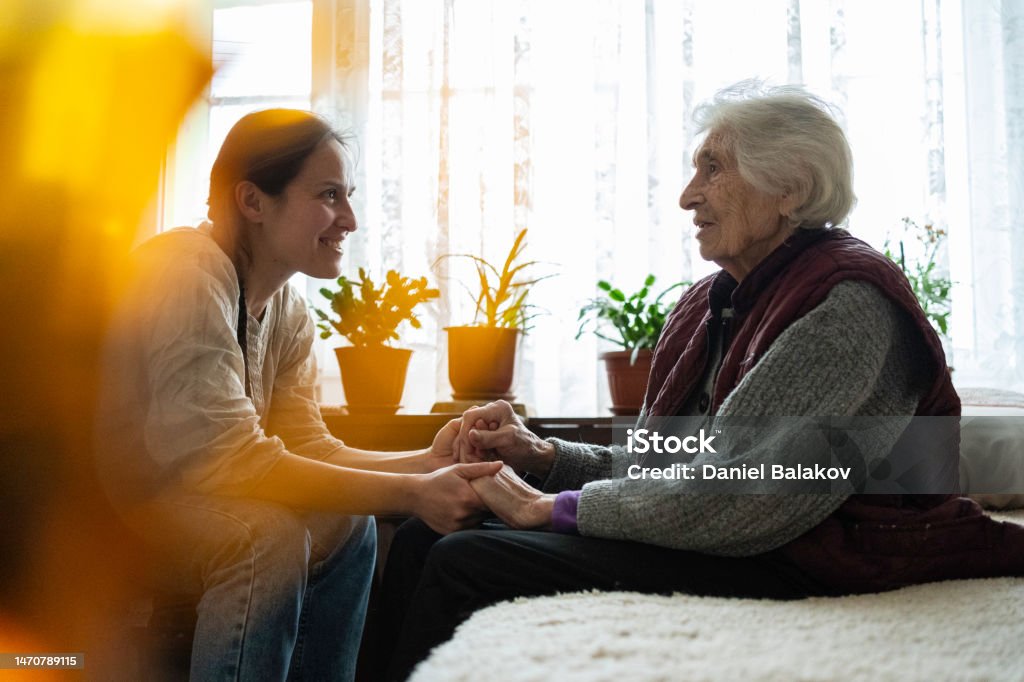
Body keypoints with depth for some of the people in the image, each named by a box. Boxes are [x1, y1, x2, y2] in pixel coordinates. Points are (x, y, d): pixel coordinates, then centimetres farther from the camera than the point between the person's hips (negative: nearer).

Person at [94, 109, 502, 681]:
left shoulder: (290, 311, 3)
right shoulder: (185, 275, -24)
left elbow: (306, 448, -1)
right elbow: (230, 459, -30)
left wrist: (427, 463, -17)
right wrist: (411, 493, -29)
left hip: (157, 492, 9)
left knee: (345, 523, 4)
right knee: (267, 535, -27)